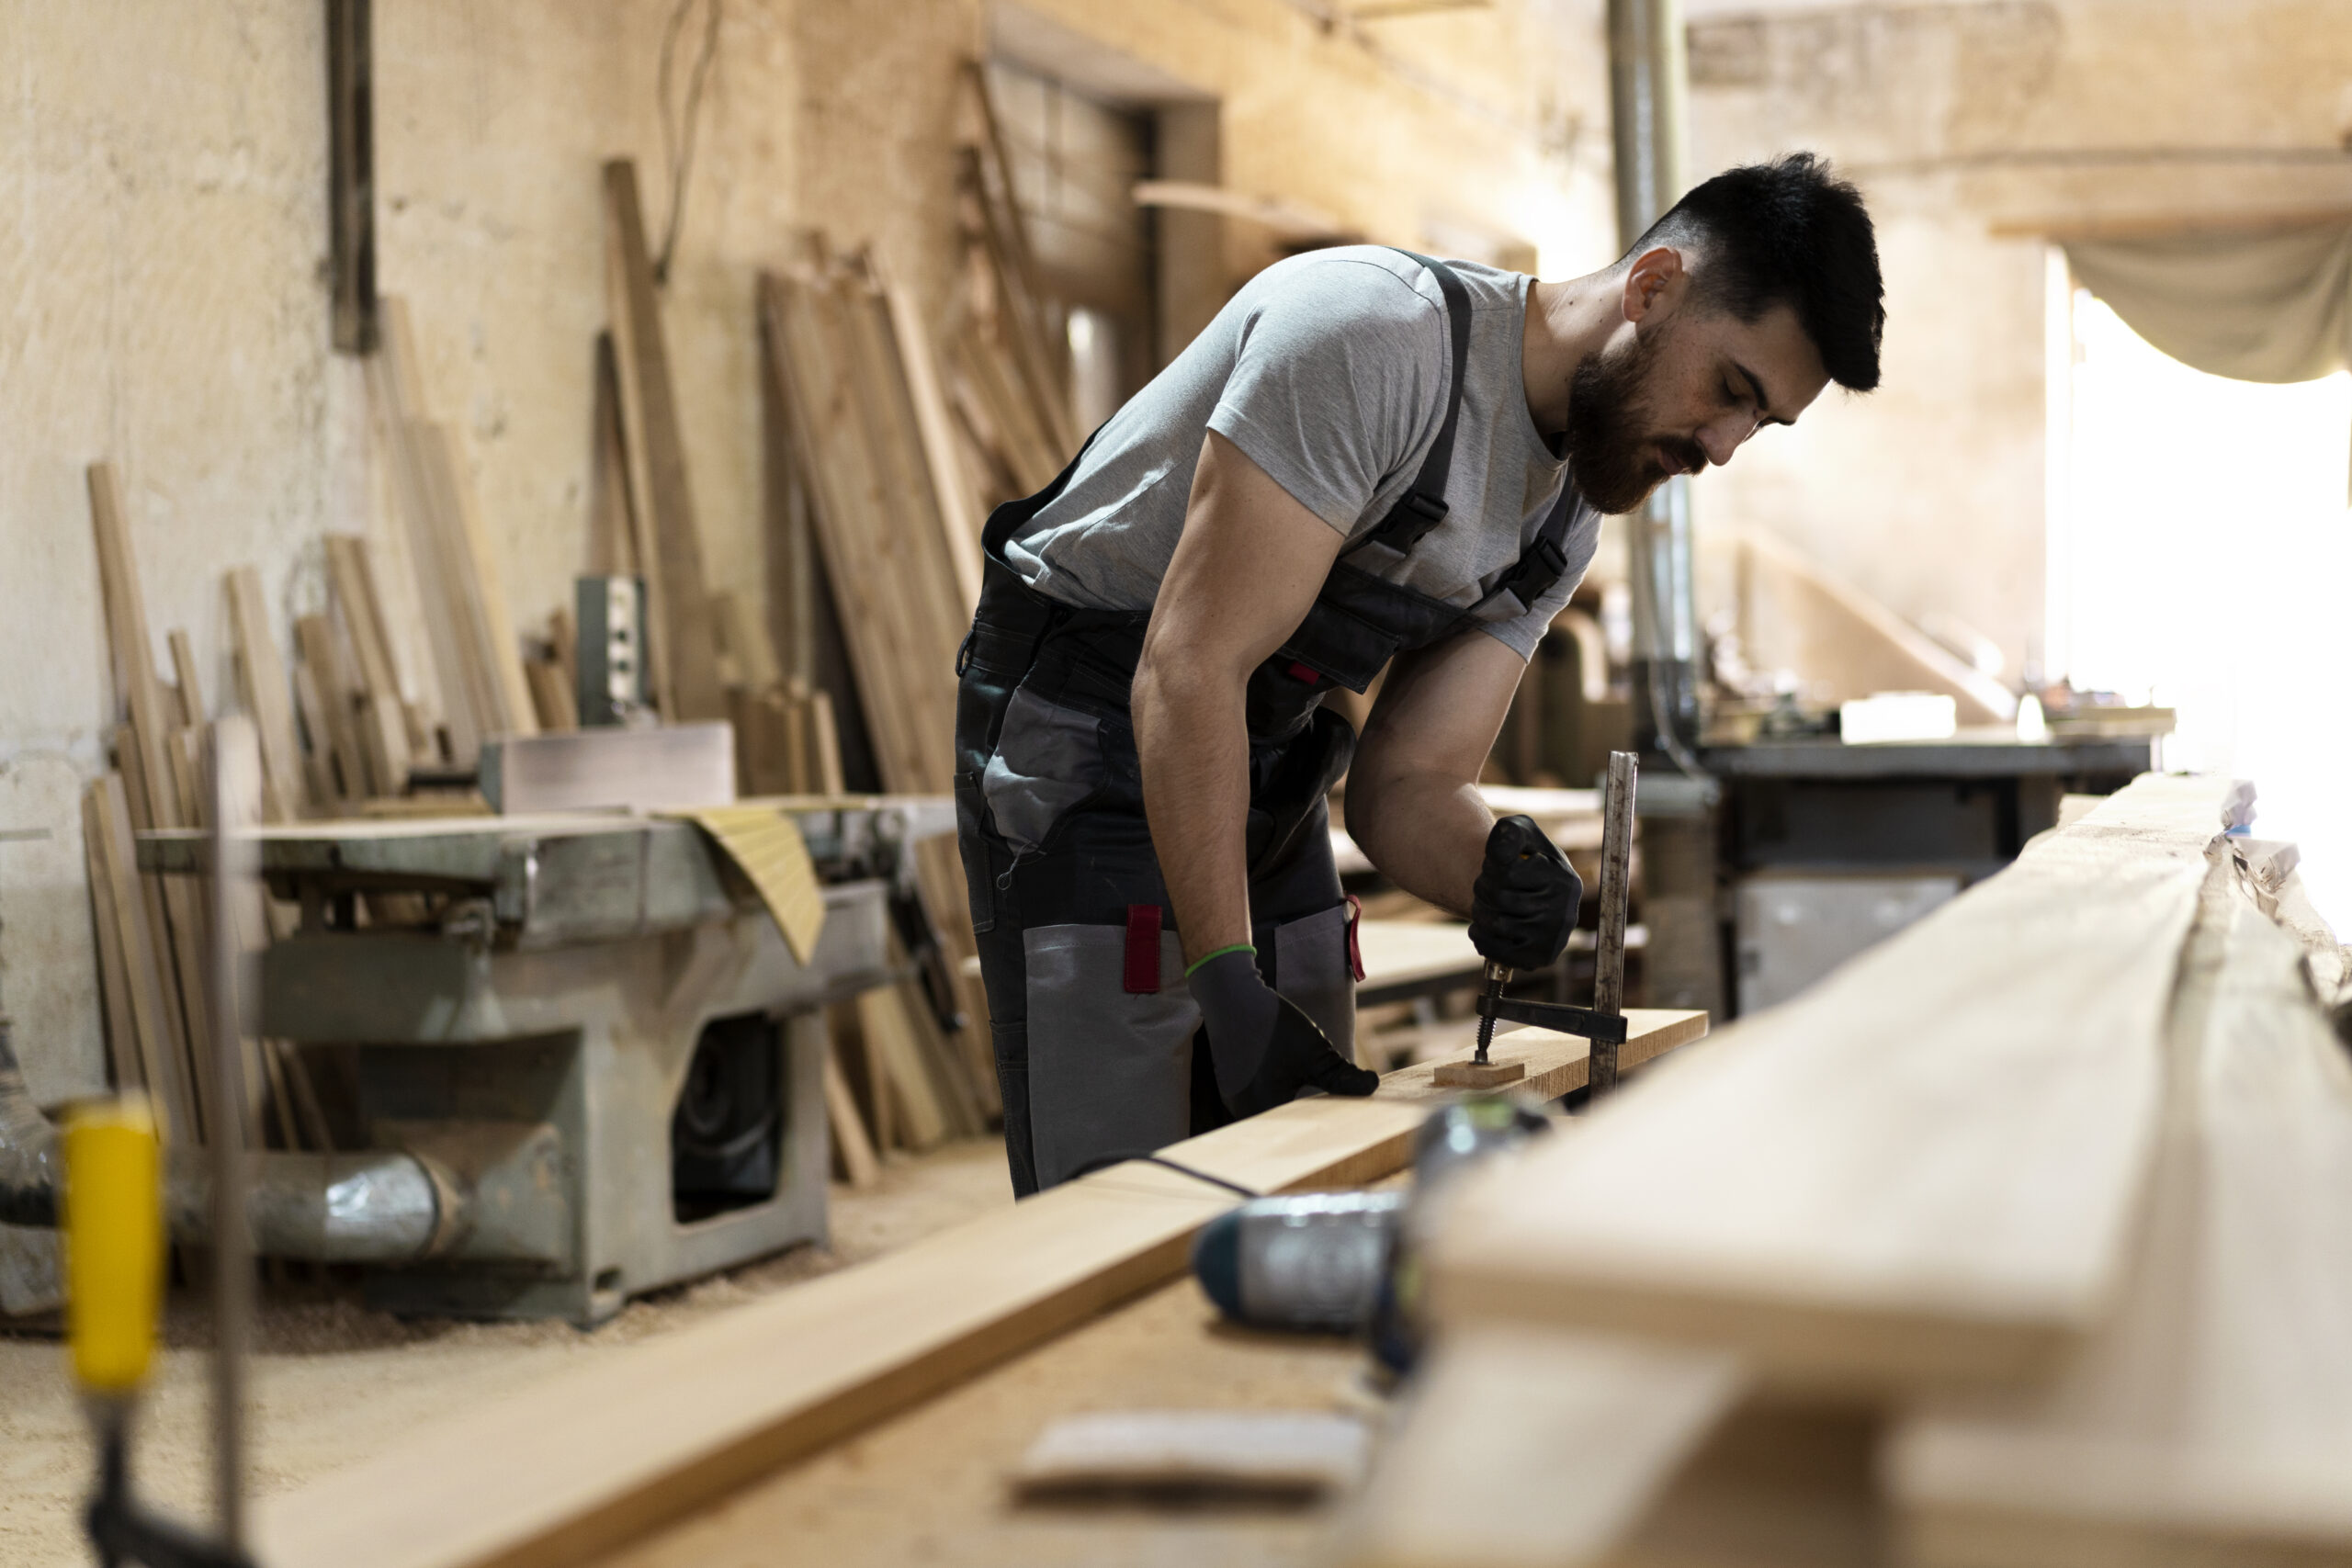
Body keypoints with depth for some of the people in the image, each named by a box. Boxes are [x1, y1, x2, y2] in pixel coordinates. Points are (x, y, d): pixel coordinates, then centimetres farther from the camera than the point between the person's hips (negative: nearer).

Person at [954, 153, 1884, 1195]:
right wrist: (1228, 982, -31)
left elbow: (1404, 784, -1)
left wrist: (1494, 875, -24)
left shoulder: (1568, 518, 2)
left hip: (1271, 770, 8)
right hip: (1086, 745, -8)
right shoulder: (1371, 335, -25)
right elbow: (1188, 672, -28)